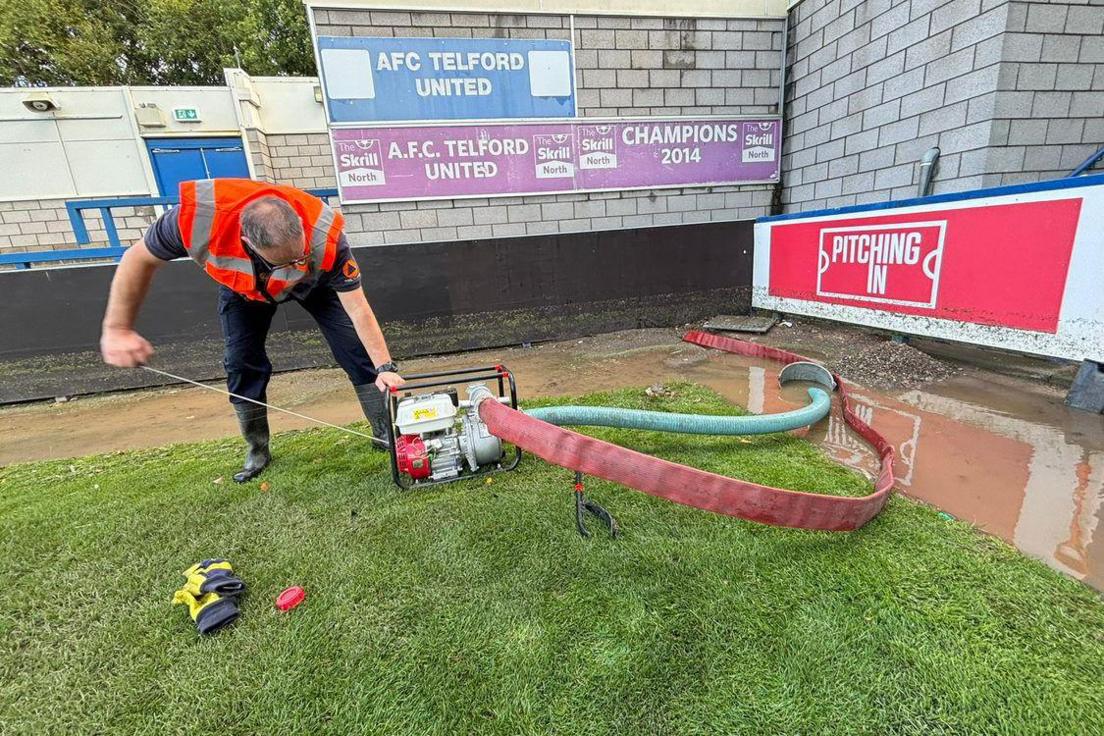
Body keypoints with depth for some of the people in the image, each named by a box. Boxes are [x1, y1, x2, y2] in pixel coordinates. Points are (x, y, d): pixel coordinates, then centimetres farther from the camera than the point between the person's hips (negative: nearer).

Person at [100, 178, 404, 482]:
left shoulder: (325, 236, -44)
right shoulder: (199, 216, -41)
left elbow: (358, 308, -38)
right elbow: (140, 259, -20)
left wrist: (385, 367, -40)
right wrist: (116, 329, -24)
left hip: (313, 282, -1)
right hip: (241, 282, 2)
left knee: (353, 345, -13)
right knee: (242, 362, -5)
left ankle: (385, 431, 0)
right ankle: (257, 450, 14)